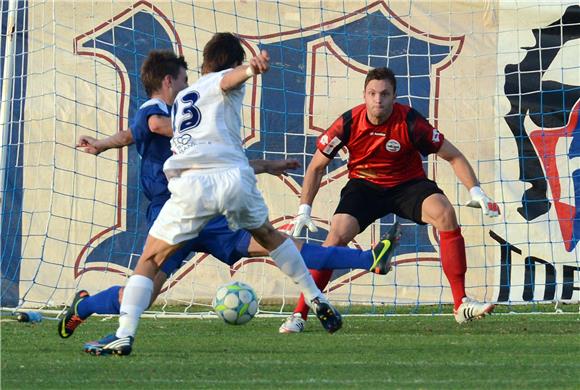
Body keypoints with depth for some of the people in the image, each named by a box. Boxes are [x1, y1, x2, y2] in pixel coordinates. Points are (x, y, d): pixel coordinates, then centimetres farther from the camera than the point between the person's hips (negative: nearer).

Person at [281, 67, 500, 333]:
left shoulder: (410, 122, -21)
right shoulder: (349, 123, -17)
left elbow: (453, 157, -10)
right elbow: (317, 167, -4)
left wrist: (475, 191, -21)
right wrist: (304, 210, -10)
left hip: (407, 184, -1)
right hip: (363, 185, 1)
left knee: (445, 213, -27)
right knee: (337, 236, -22)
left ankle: (461, 305, -25)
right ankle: (299, 315, -13)